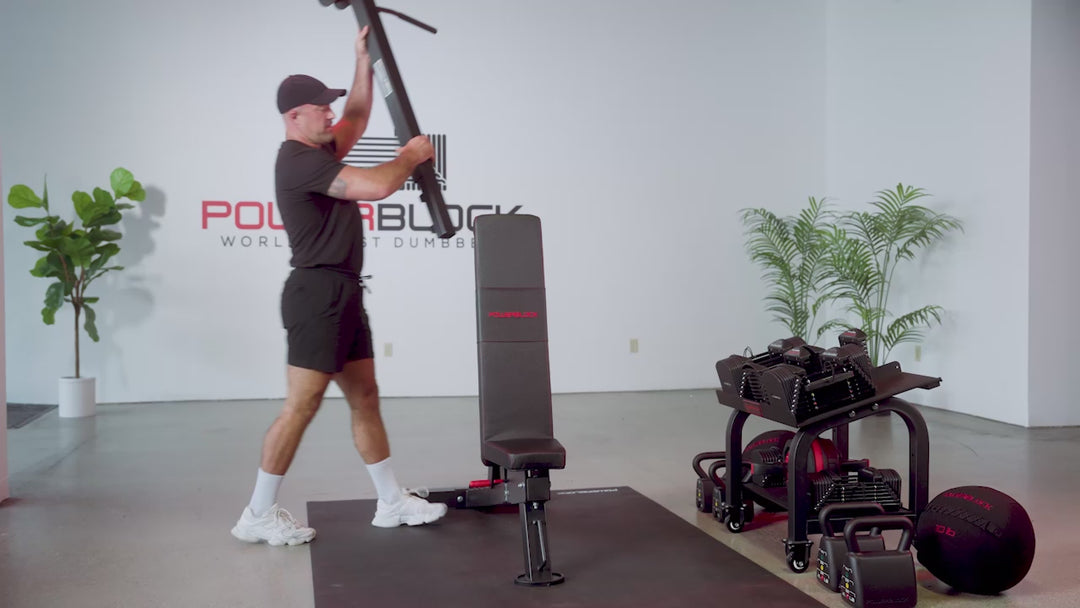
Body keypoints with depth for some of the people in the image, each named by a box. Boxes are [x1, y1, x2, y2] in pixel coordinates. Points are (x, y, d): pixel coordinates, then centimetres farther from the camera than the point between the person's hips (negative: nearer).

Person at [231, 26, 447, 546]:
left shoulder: (320, 152, 15)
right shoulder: (299, 160, -15)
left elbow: (357, 120, 30)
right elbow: (378, 185, -24)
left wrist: (363, 60, 22)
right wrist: (411, 155, -4)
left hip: (344, 293, 10)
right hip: (317, 292, -10)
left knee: (365, 398, 10)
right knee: (302, 405, -8)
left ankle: (391, 503, 17)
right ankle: (258, 514, 2)